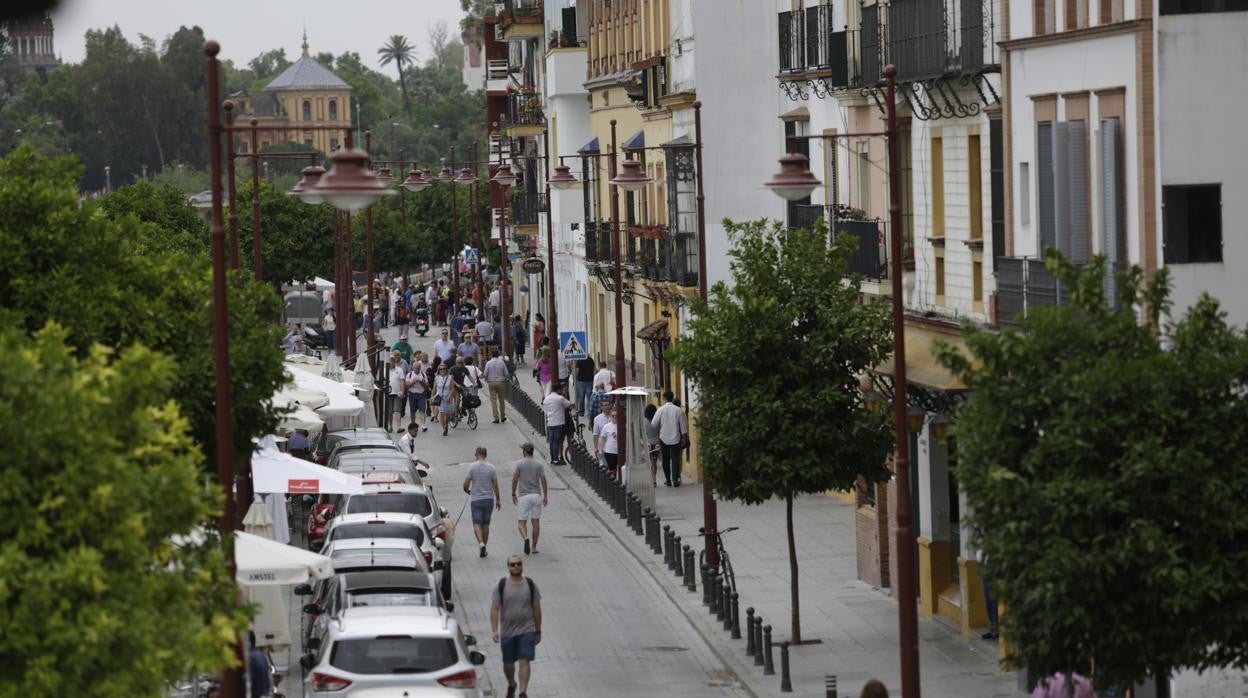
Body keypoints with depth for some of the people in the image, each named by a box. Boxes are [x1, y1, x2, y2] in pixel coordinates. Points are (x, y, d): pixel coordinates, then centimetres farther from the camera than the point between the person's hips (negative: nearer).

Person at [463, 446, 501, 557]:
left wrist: (467, 491, 13)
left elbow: (466, 484, -10)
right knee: (486, 523, 11)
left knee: (477, 523, -2)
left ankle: (481, 543, -24)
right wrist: (498, 500, 8)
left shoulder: (472, 467, -9)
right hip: (489, 498, 2)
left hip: (476, 499, -2)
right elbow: (495, 485, 0)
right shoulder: (491, 468, -2)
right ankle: (484, 547, 14)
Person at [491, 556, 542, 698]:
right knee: (508, 663, 14)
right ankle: (511, 685, 40)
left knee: (525, 661, -12)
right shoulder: (501, 585, -4)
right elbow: (494, 609, -7)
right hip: (507, 631, 1)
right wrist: (495, 630, -16)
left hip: (527, 630, -1)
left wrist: (538, 631, 6)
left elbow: (536, 609, 6)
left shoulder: (530, 585, 0)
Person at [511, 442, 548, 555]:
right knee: (536, 521, 8)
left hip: (524, 496, -3)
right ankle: (534, 547, 9)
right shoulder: (538, 465, 3)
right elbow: (543, 481, 0)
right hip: (537, 495, 3)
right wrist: (546, 496, 7)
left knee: (521, 522, 2)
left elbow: (514, 480, -6)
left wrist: (513, 494, 4)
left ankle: (525, 538, -26)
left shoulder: (519, 464, -5)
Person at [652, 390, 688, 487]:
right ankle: (675, 480, -7)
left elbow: (654, 423, -5)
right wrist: (684, 438, 8)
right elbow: (683, 425, -1)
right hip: (675, 438, 0)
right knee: (675, 459, 2)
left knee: (666, 460, 11)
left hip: (664, 438, 0)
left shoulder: (661, 410, -9)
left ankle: (668, 480, 14)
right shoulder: (678, 410, -6)